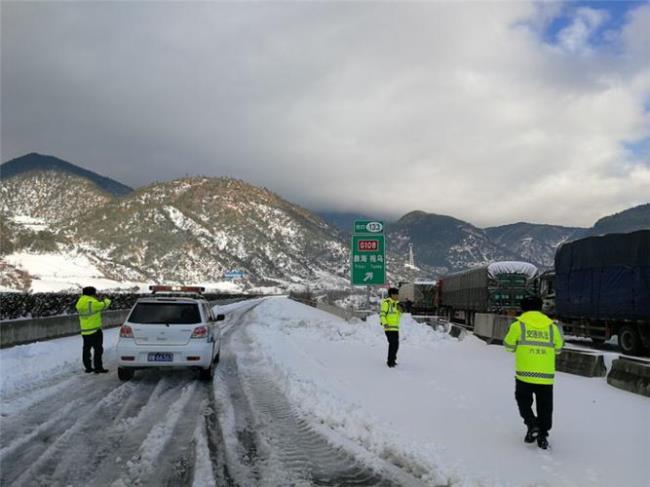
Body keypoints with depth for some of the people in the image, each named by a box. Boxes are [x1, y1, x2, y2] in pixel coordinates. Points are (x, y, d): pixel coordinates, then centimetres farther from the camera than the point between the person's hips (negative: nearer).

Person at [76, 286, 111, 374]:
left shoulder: (79, 303, 5)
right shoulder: (93, 303, -16)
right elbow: (104, 305, -2)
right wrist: (107, 300, 21)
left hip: (84, 331, 8)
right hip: (95, 330, -8)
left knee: (86, 349, 14)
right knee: (98, 349, -1)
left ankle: (88, 367, 20)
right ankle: (98, 368, -1)